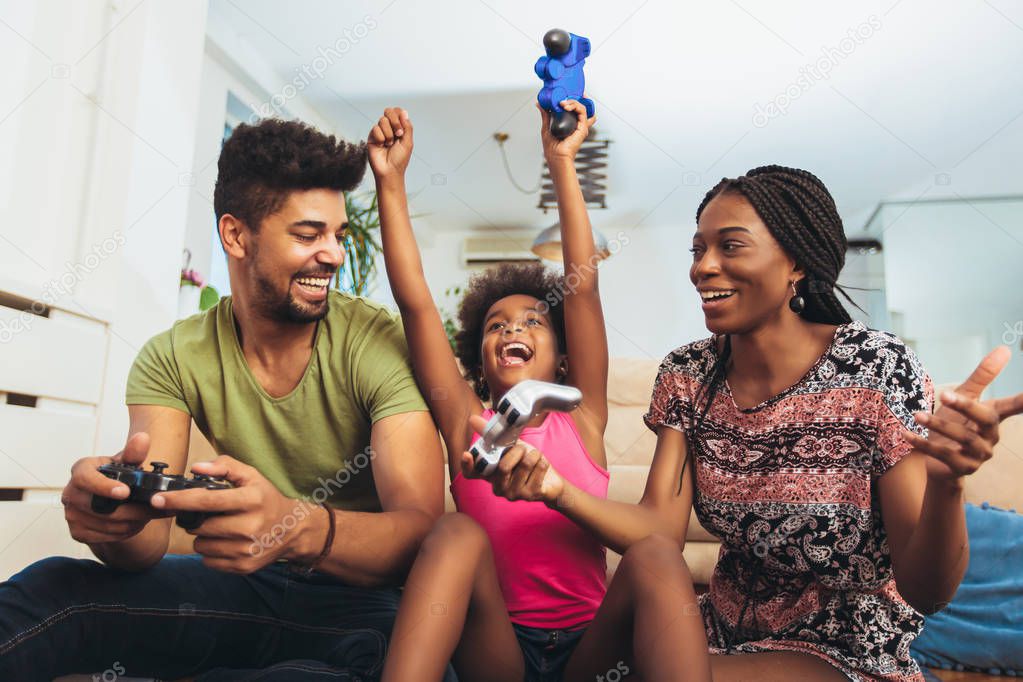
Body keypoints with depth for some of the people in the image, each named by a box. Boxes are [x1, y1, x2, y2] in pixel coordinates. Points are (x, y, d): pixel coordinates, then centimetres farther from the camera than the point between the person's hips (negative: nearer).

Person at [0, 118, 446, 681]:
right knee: (48, 590, -23)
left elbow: (422, 527, -24)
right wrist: (110, 513, -37)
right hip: (247, 585, 1)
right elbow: (148, 542, -12)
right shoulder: (173, 358, -4)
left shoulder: (378, 344, -15)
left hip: (363, 597, 0)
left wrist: (299, 528, -44)